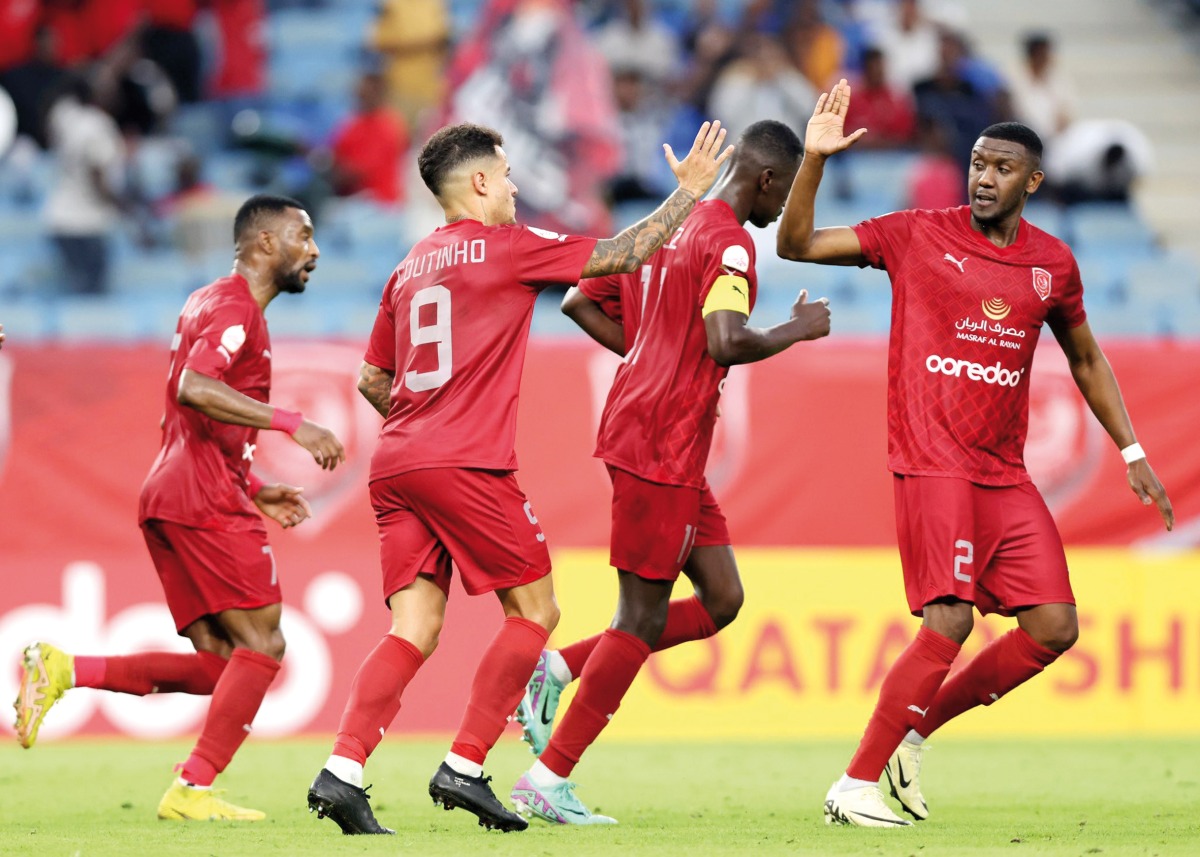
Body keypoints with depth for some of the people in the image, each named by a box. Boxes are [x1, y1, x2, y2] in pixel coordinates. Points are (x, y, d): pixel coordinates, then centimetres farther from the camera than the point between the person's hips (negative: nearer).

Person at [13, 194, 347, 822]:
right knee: (261, 645, -8)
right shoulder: (234, 309, -7)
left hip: (168, 497, 10)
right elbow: (194, 389, -25)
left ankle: (65, 672, -1)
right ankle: (193, 789, -12)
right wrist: (292, 424, -26)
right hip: (206, 497, -10)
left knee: (218, 666, 6)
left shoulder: (208, 304, 25)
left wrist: (254, 489, 24)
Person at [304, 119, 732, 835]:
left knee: (415, 629, 2)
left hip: (396, 464, 7)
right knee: (534, 611, 5)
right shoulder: (503, 246, -2)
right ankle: (465, 768, -2)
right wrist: (690, 190, 12)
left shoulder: (410, 269, 19)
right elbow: (622, 254, 1)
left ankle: (342, 770, -15)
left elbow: (372, 380, 25)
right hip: (469, 466, -7)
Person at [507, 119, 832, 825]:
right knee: (644, 620, -6)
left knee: (722, 600, 11)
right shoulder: (731, 242, -13)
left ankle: (558, 669, 9)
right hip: (662, 453, -10)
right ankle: (549, 780, -3)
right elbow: (727, 343, -26)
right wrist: (801, 329, -10)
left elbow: (581, 303, 21)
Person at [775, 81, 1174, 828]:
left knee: (1055, 627, -2)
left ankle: (915, 732, 14)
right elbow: (797, 245, -2)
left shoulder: (1053, 264, 9)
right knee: (950, 621, -18)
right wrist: (815, 160, -16)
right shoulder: (919, 236, -2)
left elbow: (1085, 359, 23)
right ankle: (855, 785, -10)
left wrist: (1132, 454, 19)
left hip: (1007, 477, 5)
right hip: (933, 465, -5)